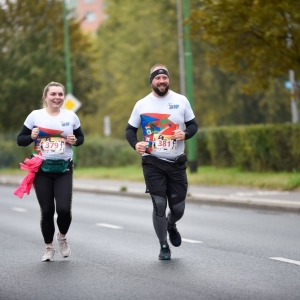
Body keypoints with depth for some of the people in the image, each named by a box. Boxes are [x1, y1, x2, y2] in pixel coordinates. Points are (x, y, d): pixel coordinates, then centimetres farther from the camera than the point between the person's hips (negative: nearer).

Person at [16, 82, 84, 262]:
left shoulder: (71, 116, 4)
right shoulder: (35, 115, -1)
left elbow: (81, 138, 15)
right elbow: (20, 140, 3)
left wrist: (75, 140, -8)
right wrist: (31, 137, -18)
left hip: (64, 169, 1)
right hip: (41, 169, -1)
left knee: (64, 209, -11)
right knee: (47, 211, 1)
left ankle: (62, 237, 21)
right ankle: (49, 248, 20)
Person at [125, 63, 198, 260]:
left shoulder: (181, 101, 1)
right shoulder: (142, 104, 0)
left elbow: (193, 124, 9)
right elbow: (130, 129, 8)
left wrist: (185, 134, -14)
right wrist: (135, 144, -13)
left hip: (177, 163, 1)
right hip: (153, 163, -1)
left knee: (178, 208, 5)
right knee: (159, 205, -8)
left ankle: (171, 226, 41)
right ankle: (164, 247, 9)